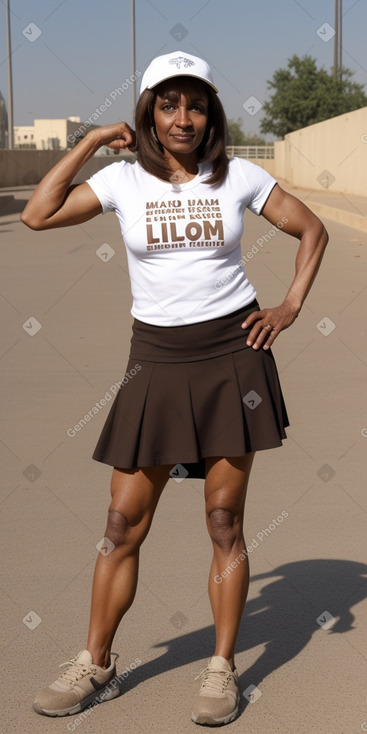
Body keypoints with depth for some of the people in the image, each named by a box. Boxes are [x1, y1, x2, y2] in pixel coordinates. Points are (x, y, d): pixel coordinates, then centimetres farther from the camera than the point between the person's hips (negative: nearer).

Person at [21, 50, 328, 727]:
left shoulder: (240, 177, 2)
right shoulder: (124, 179, 2)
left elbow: (312, 230, 12)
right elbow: (38, 216, -9)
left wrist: (290, 307, 1)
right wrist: (92, 141, -6)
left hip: (232, 353, -1)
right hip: (157, 360, 1)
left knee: (224, 522, 4)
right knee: (123, 523, 3)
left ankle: (223, 668, 17)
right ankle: (94, 665, 17)